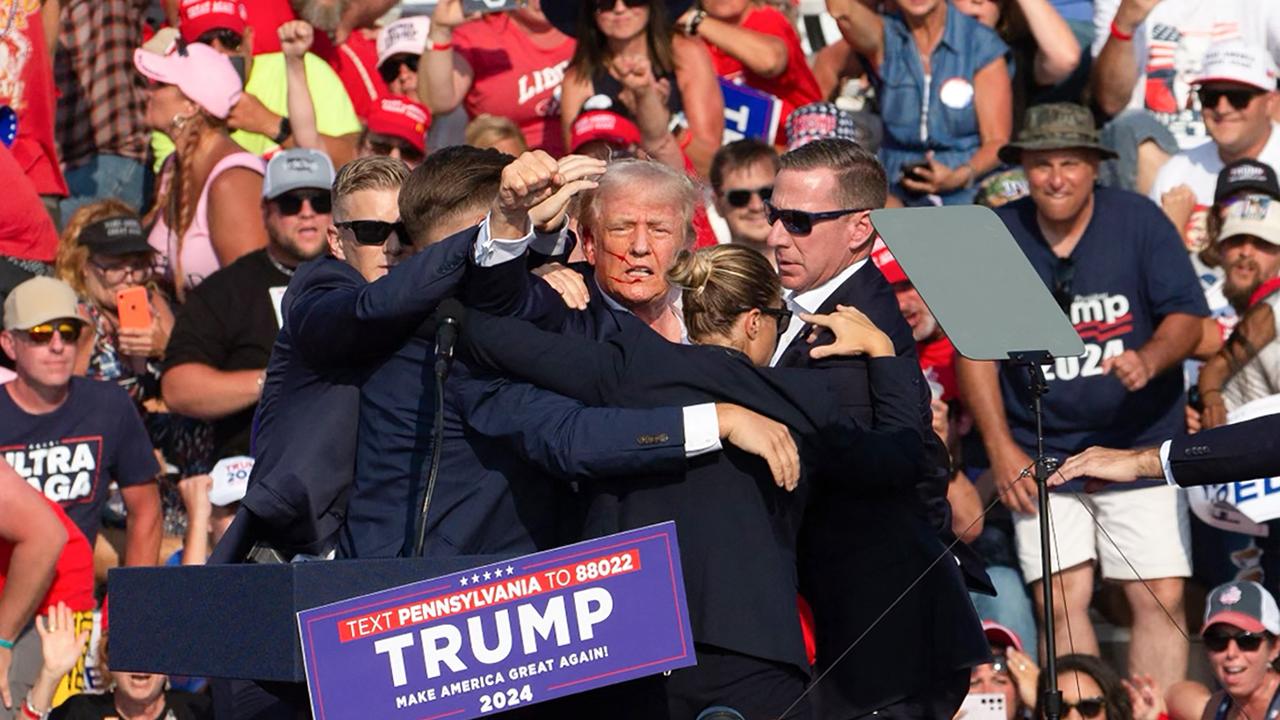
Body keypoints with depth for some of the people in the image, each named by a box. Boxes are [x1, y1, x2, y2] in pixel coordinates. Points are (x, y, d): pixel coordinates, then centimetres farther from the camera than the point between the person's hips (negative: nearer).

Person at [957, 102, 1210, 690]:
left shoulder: (1138, 221, -2)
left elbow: (1187, 316, -2)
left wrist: (1150, 359, -24)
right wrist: (1000, 449, -3)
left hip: (1139, 443, -1)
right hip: (1039, 452, 1)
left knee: (1160, 597, -8)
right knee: (1062, 599, -7)